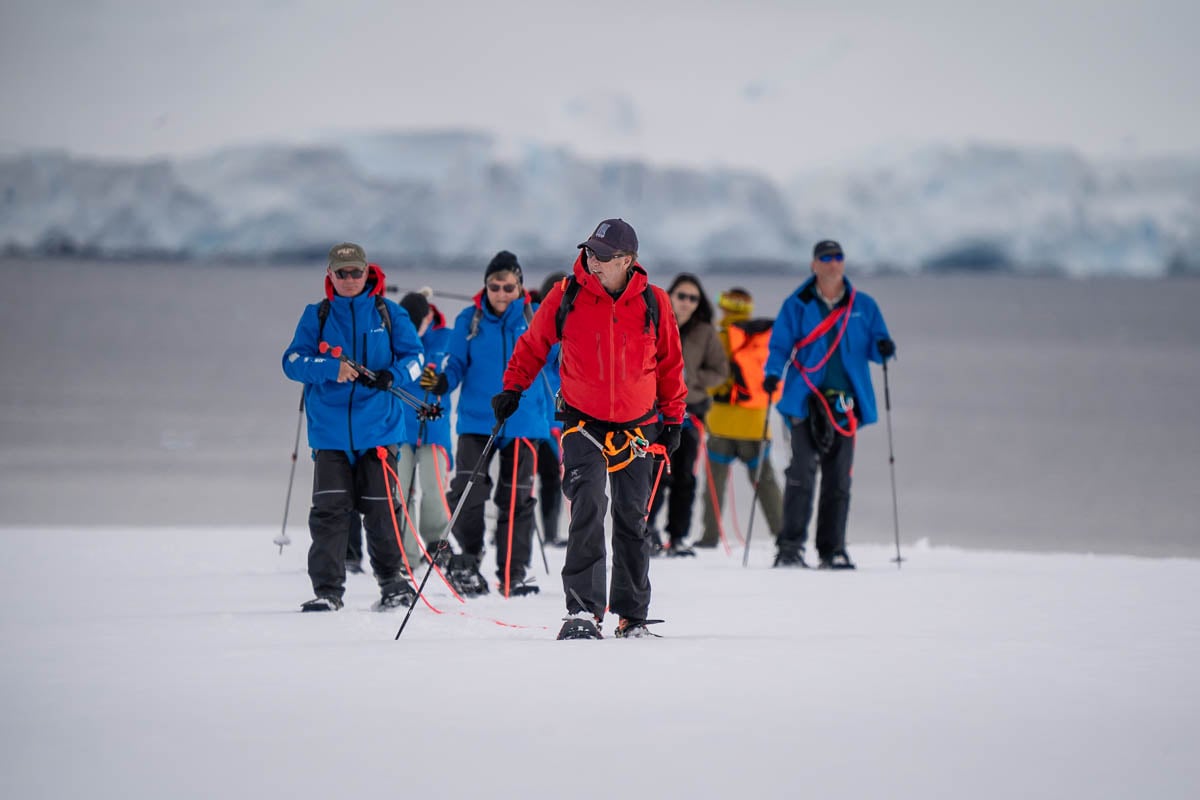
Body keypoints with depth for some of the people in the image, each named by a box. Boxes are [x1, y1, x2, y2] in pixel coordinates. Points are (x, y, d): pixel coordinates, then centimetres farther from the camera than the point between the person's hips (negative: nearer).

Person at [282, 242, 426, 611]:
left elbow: (414, 355, 5)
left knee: (380, 509, 2)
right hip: (330, 427, 1)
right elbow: (293, 361, -1)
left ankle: (393, 581, 20)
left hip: (379, 425, 0)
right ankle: (327, 590, -4)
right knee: (329, 510, -6)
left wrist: (391, 375, -16)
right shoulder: (316, 316, 7)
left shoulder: (388, 313, 6)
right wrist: (331, 369, -19)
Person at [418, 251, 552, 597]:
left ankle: (514, 571, 15)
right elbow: (457, 365, 4)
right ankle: (466, 564, 4)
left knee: (517, 498, 5)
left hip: (523, 422, 0)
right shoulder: (469, 320, 2)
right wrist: (441, 383, -17)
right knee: (467, 492, -13)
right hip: (476, 421, 0)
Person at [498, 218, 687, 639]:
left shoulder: (653, 303, -4)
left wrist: (672, 419, 10)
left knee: (632, 519, 8)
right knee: (588, 506, -20)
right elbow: (534, 344, 8)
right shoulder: (567, 296, -7)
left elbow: (670, 363, 9)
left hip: (637, 426, 2)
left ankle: (632, 616, 19)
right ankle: (583, 610, -23)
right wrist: (513, 387, 2)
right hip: (583, 423, -2)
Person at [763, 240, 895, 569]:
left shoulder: (863, 306, 11)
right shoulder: (797, 306, 5)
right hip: (806, 399, -3)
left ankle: (832, 549, 11)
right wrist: (773, 373, -15)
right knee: (802, 471, -13)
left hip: (846, 403, 3)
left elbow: (873, 344, 13)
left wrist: (883, 348, -10)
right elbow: (781, 345, 3)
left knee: (839, 479, 4)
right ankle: (790, 546, -10)